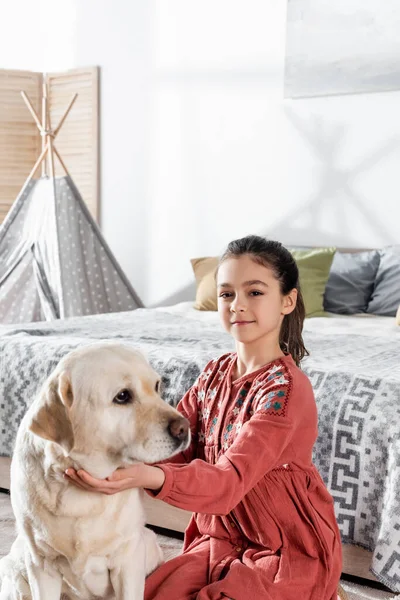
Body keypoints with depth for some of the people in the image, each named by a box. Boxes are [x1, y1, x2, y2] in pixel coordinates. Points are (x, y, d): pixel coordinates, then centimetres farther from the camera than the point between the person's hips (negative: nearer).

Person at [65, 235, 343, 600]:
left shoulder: (286, 388, -21)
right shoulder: (215, 374, 3)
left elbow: (230, 479, -31)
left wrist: (150, 477, -48)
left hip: (289, 549, -5)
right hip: (223, 536, 6)